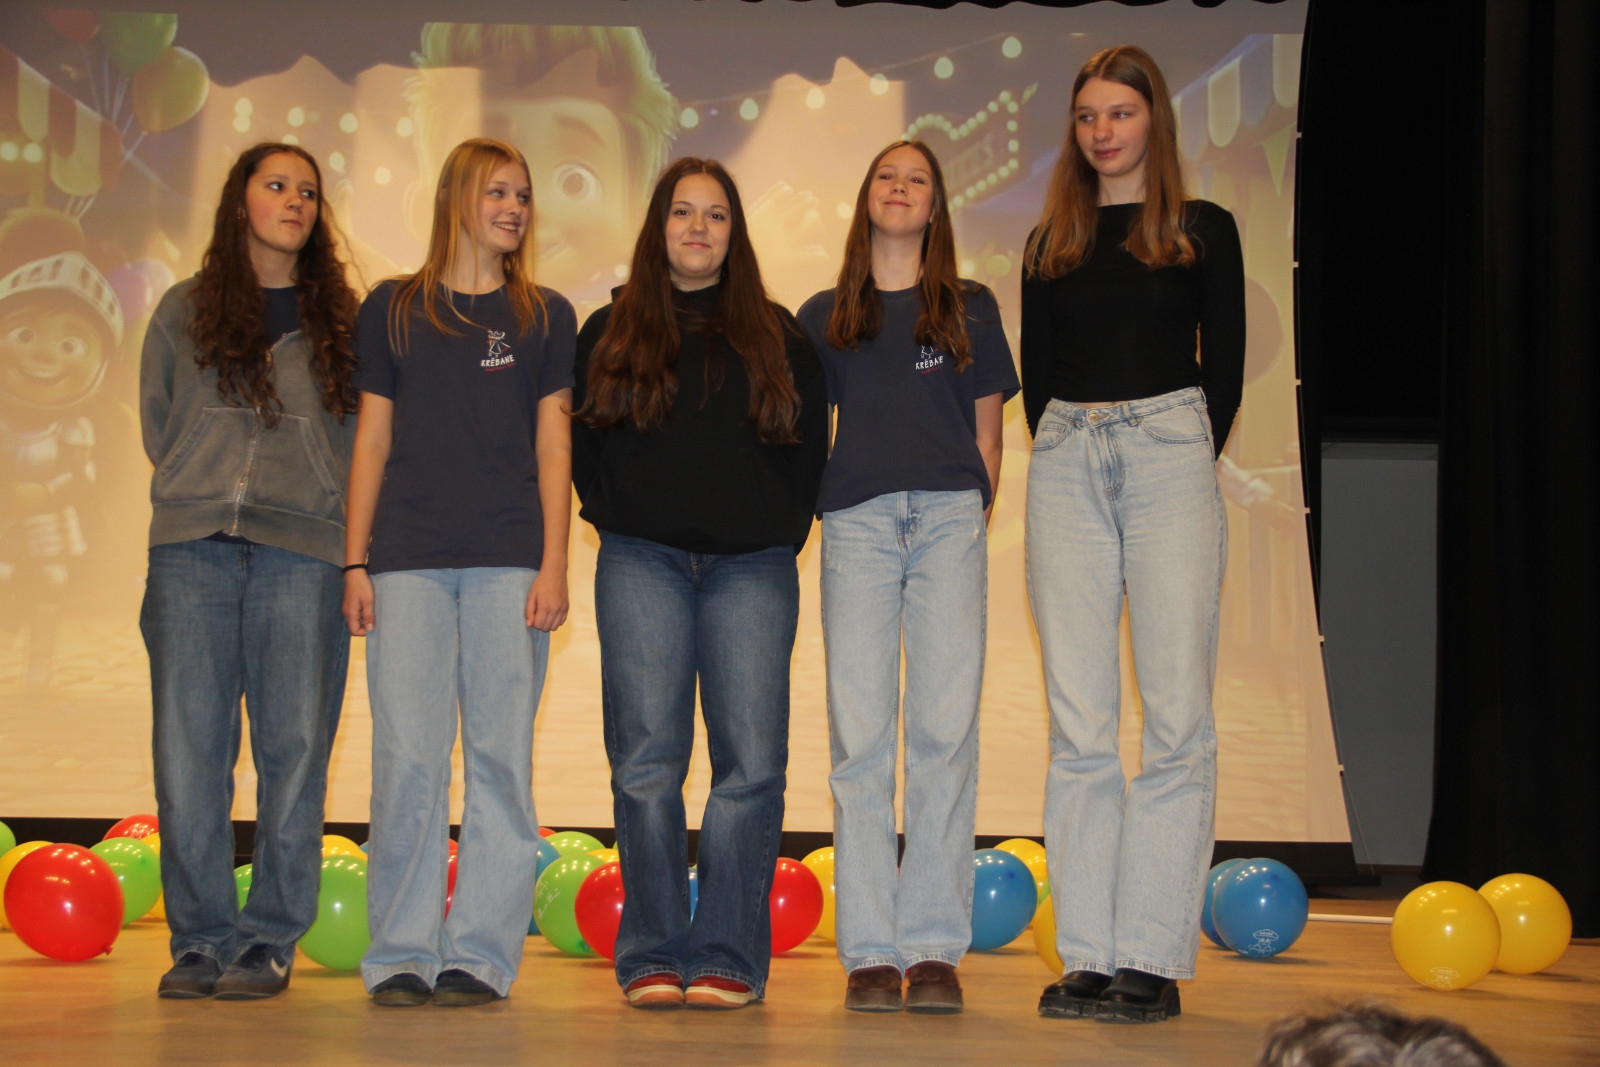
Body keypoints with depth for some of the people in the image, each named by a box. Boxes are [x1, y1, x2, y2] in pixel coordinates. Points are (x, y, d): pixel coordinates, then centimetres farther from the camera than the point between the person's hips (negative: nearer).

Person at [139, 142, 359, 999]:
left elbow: (358, 438, 12)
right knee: (187, 746, -3)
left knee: (294, 747, -3)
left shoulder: (339, 320, 12)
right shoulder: (184, 310, 14)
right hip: (192, 547, 1)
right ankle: (201, 939, 5)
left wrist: (308, 504, 4)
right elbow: (157, 422, 19)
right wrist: (201, 491, 12)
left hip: (302, 550, -1)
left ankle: (270, 939, 5)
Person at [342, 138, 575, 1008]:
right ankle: (402, 953, 3)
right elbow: (372, 440, 11)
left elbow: (552, 446, 8)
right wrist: (355, 560, 4)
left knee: (499, 756, -2)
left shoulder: (545, 317, 12)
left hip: (508, 561, 0)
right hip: (408, 559, 0)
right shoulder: (393, 309, 12)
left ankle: (479, 953, 3)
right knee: (407, 755, -4)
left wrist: (553, 564, -1)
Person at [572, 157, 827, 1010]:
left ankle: (727, 957, -4)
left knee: (750, 760, -7)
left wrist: (782, 531, 3)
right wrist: (616, 523, 4)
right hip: (643, 563, 0)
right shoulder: (609, 333, 15)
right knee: (646, 761, -5)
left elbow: (809, 443, 13)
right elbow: (582, 444, 14)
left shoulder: (775, 336, 15)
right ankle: (653, 957, 0)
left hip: (751, 565, 0)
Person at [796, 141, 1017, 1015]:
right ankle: (869, 951, -3)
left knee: (945, 729, -8)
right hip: (856, 518, 1)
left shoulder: (970, 308, 18)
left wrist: (974, 519, 5)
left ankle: (934, 947, -5)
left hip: (948, 516, -1)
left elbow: (986, 427, 15)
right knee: (859, 736, -5)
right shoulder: (824, 317, 19)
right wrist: (812, 513, 4)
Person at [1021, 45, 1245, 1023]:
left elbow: (1224, 365, 7)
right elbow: (1035, 375, 16)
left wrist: (1190, 461, 1)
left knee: (1176, 713, -8)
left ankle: (1154, 960, -5)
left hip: (1168, 451, -3)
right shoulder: (1051, 245, 17)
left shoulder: (1204, 230, 10)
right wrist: (1070, 457, 5)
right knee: (1079, 723, -1)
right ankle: (1089, 957, 2)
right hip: (1067, 464, 3)